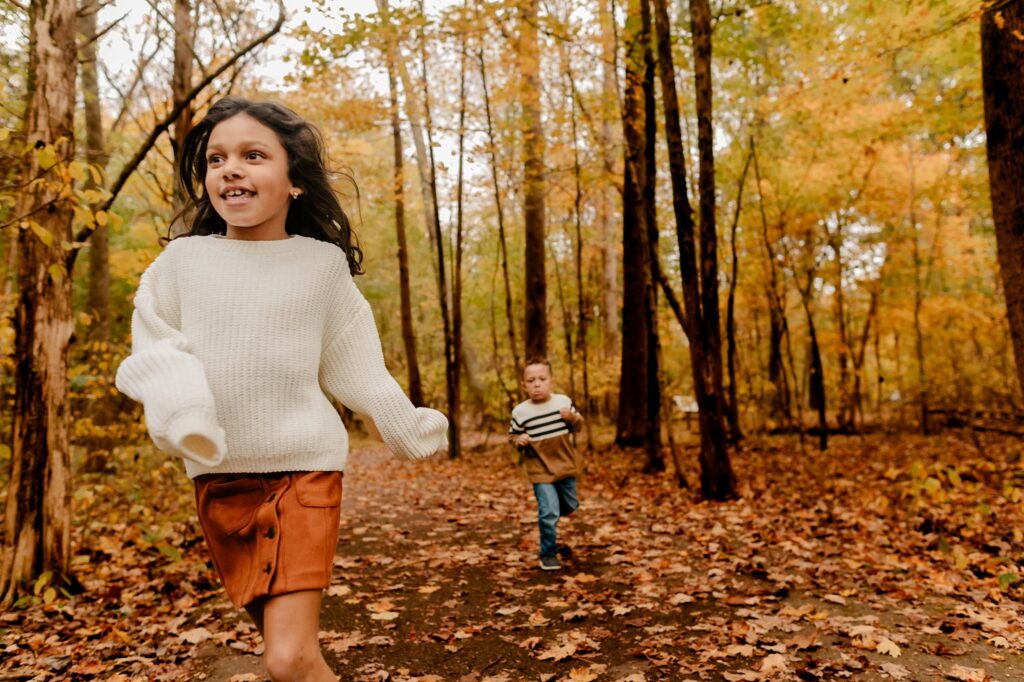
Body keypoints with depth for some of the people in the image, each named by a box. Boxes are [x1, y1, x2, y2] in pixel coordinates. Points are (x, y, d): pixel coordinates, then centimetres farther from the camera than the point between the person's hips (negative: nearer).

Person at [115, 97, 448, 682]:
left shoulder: (323, 262, -4)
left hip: (304, 468, -2)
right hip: (217, 475, 3)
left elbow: (355, 364, 5)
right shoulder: (183, 259, -1)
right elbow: (154, 348, 4)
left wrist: (410, 428, 9)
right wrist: (178, 405, -16)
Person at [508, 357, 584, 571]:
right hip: (540, 469, -4)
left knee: (570, 506, 20)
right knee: (549, 512, -11)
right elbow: (512, 435, 2)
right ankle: (548, 554, 10)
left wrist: (572, 418, -16)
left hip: (565, 464, 4)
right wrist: (519, 441, -20)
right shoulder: (520, 411, -13)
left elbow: (578, 424, 6)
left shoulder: (563, 401, -7)